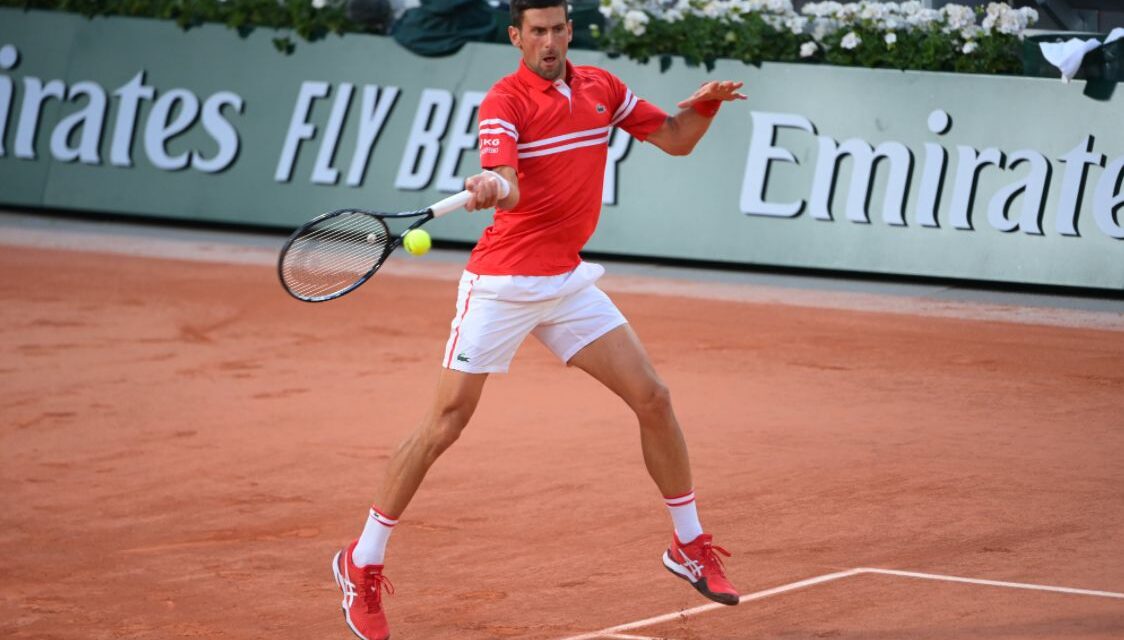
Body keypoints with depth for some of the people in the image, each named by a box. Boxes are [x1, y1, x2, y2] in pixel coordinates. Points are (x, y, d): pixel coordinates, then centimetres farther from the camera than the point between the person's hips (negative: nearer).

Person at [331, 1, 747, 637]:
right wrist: (492, 187, -55)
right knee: (445, 424, -7)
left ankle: (690, 544, 18)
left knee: (653, 398, 1)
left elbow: (675, 139, 14)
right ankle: (363, 564, 4)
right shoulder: (505, 101, -14)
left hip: (568, 282, 6)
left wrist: (706, 102, -7)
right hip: (501, 285, -6)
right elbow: (505, 181, -31)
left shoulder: (601, 87, 6)